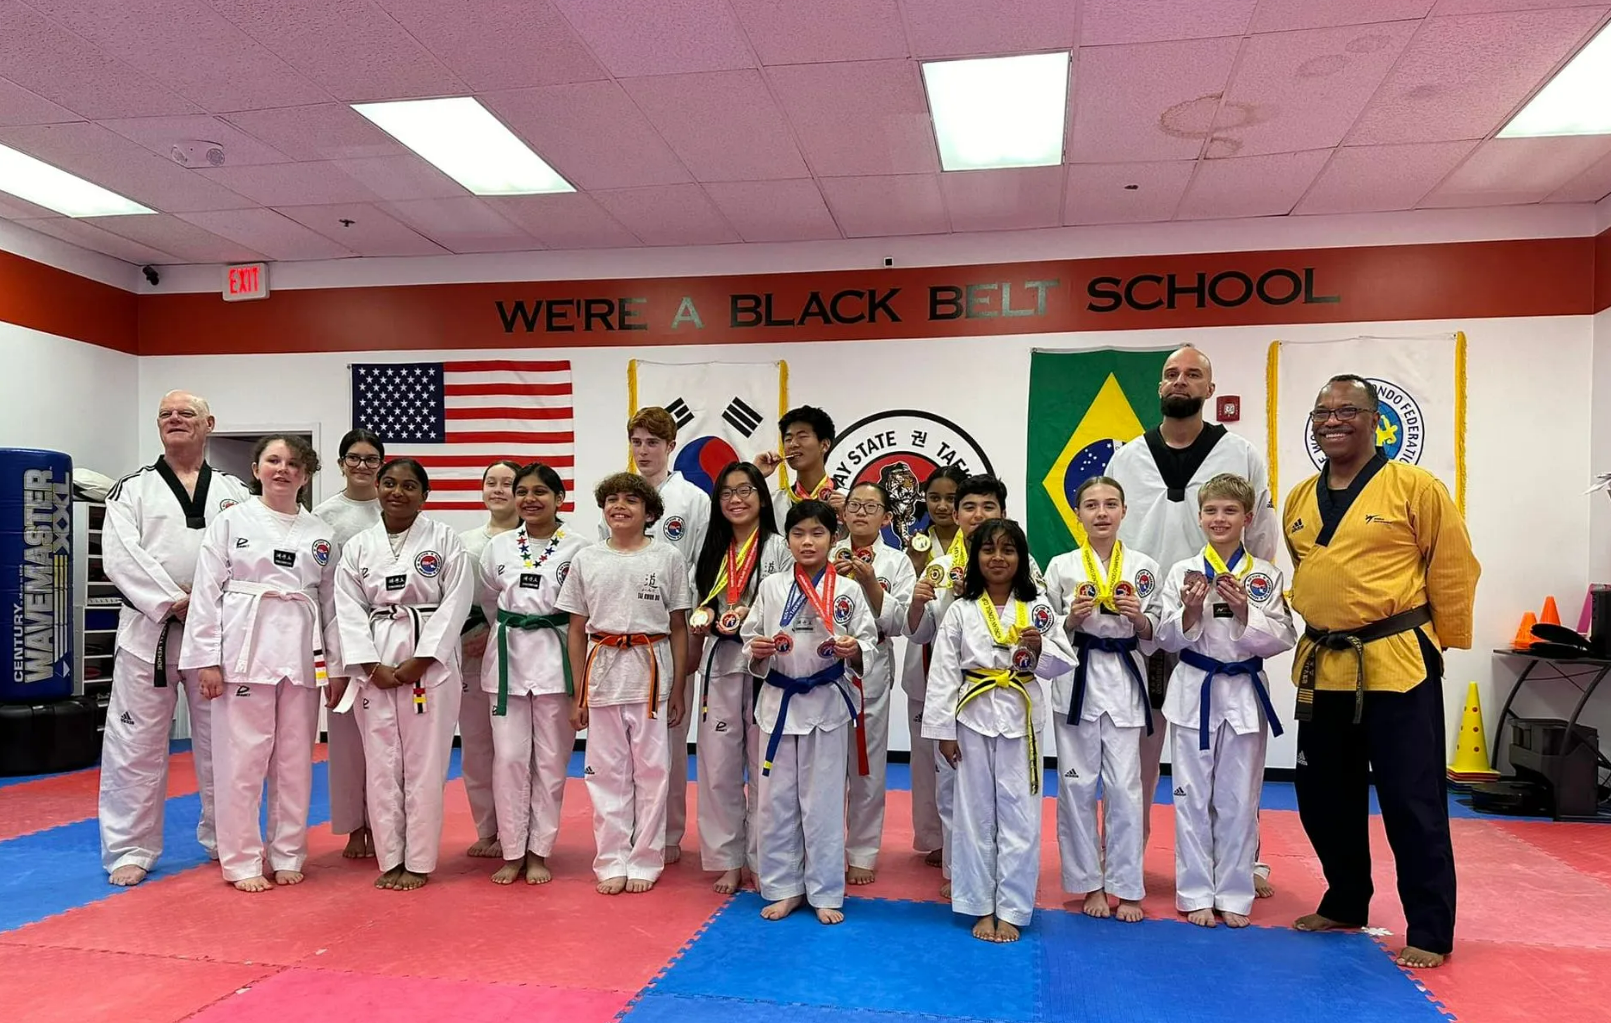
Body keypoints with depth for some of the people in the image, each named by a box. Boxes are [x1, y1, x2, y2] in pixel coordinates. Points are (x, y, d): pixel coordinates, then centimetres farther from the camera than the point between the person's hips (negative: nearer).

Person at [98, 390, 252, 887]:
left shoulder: (234, 491, 8)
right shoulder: (132, 489, 4)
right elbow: (120, 555, -8)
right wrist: (175, 602, -16)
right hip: (148, 631, -1)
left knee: (221, 742, 10)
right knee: (135, 744, 2)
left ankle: (223, 838, 25)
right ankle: (131, 849, 15)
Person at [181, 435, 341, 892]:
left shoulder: (320, 533, 9)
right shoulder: (230, 522, 2)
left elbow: (331, 601, 10)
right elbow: (206, 592, -1)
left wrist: (337, 666, 7)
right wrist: (207, 659, -7)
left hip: (301, 652, 3)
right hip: (243, 647, -3)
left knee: (294, 759, 9)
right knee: (241, 756, 0)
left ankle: (287, 856, 22)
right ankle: (242, 861, 14)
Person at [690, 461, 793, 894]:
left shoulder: (779, 548, -3)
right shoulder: (714, 550, 14)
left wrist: (755, 617, -20)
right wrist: (699, 624, 0)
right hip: (720, 663, 5)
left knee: (763, 766, 3)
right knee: (718, 767, 7)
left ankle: (761, 860, 17)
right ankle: (728, 860, 21)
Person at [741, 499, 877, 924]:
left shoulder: (848, 591, -3)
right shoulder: (771, 587, 3)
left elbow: (869, 643, -1)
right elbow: (751, 639, 7)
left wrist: (854, 650, -21)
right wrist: (757, 651, -15)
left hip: (827, 703, -2)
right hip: (779, 701, 2)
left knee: (823, 801, 6)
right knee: (776, 799, 9)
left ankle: (825, 893, 20)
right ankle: (784, 888, 25)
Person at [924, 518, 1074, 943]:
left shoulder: (1037, 606, 1)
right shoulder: (961, 610, -1)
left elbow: (1061, 664, 5)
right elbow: (943, 671, -2)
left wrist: (1041, 647, -16)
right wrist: (943, 729, -4)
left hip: (1021, 717, 0)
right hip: (974, 716, 0)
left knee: (1019, 816, 4)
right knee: (976, 814, 8)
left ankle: (1011, 910, 18)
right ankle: (981, 907, 21)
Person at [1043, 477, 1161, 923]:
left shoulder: (1144, 567, 3)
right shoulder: (1061, 567, 1)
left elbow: (1155, 638, 8)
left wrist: (1140, 619, -12)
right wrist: (1072, 620, -14)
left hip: (1124, 682, 1)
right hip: (1075, 681, 0)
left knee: (1124, 785, 1)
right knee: (1077, 784, 4)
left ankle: (1124, 886, 17)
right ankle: (1090, 882, 20)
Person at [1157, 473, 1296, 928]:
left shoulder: (1266, 575, -1)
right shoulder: (1182, 571, -1)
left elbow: (1281, 639, -4)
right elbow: (1167, 638, 0)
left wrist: (1244, 611, -18)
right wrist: (1190, 611, -19)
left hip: (1244, 694, 0)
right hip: (1194, 692, 0)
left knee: (1238, 800, 9)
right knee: (1193, 797, 6)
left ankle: (1233, 894, 23)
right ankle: (1197, 894, 19)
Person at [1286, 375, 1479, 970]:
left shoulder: (1416, 488, -8)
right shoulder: (1299, 500, 9)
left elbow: (1454, 571, -3)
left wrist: (1442, 643, 2)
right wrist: (1320, 626, 16)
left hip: (1396, 665, -6)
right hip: (1321, 667, 6)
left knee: (1412, 803, -1)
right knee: (1324, 797, 14)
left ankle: (1430, 932, 14)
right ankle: (1345, 907, 33)